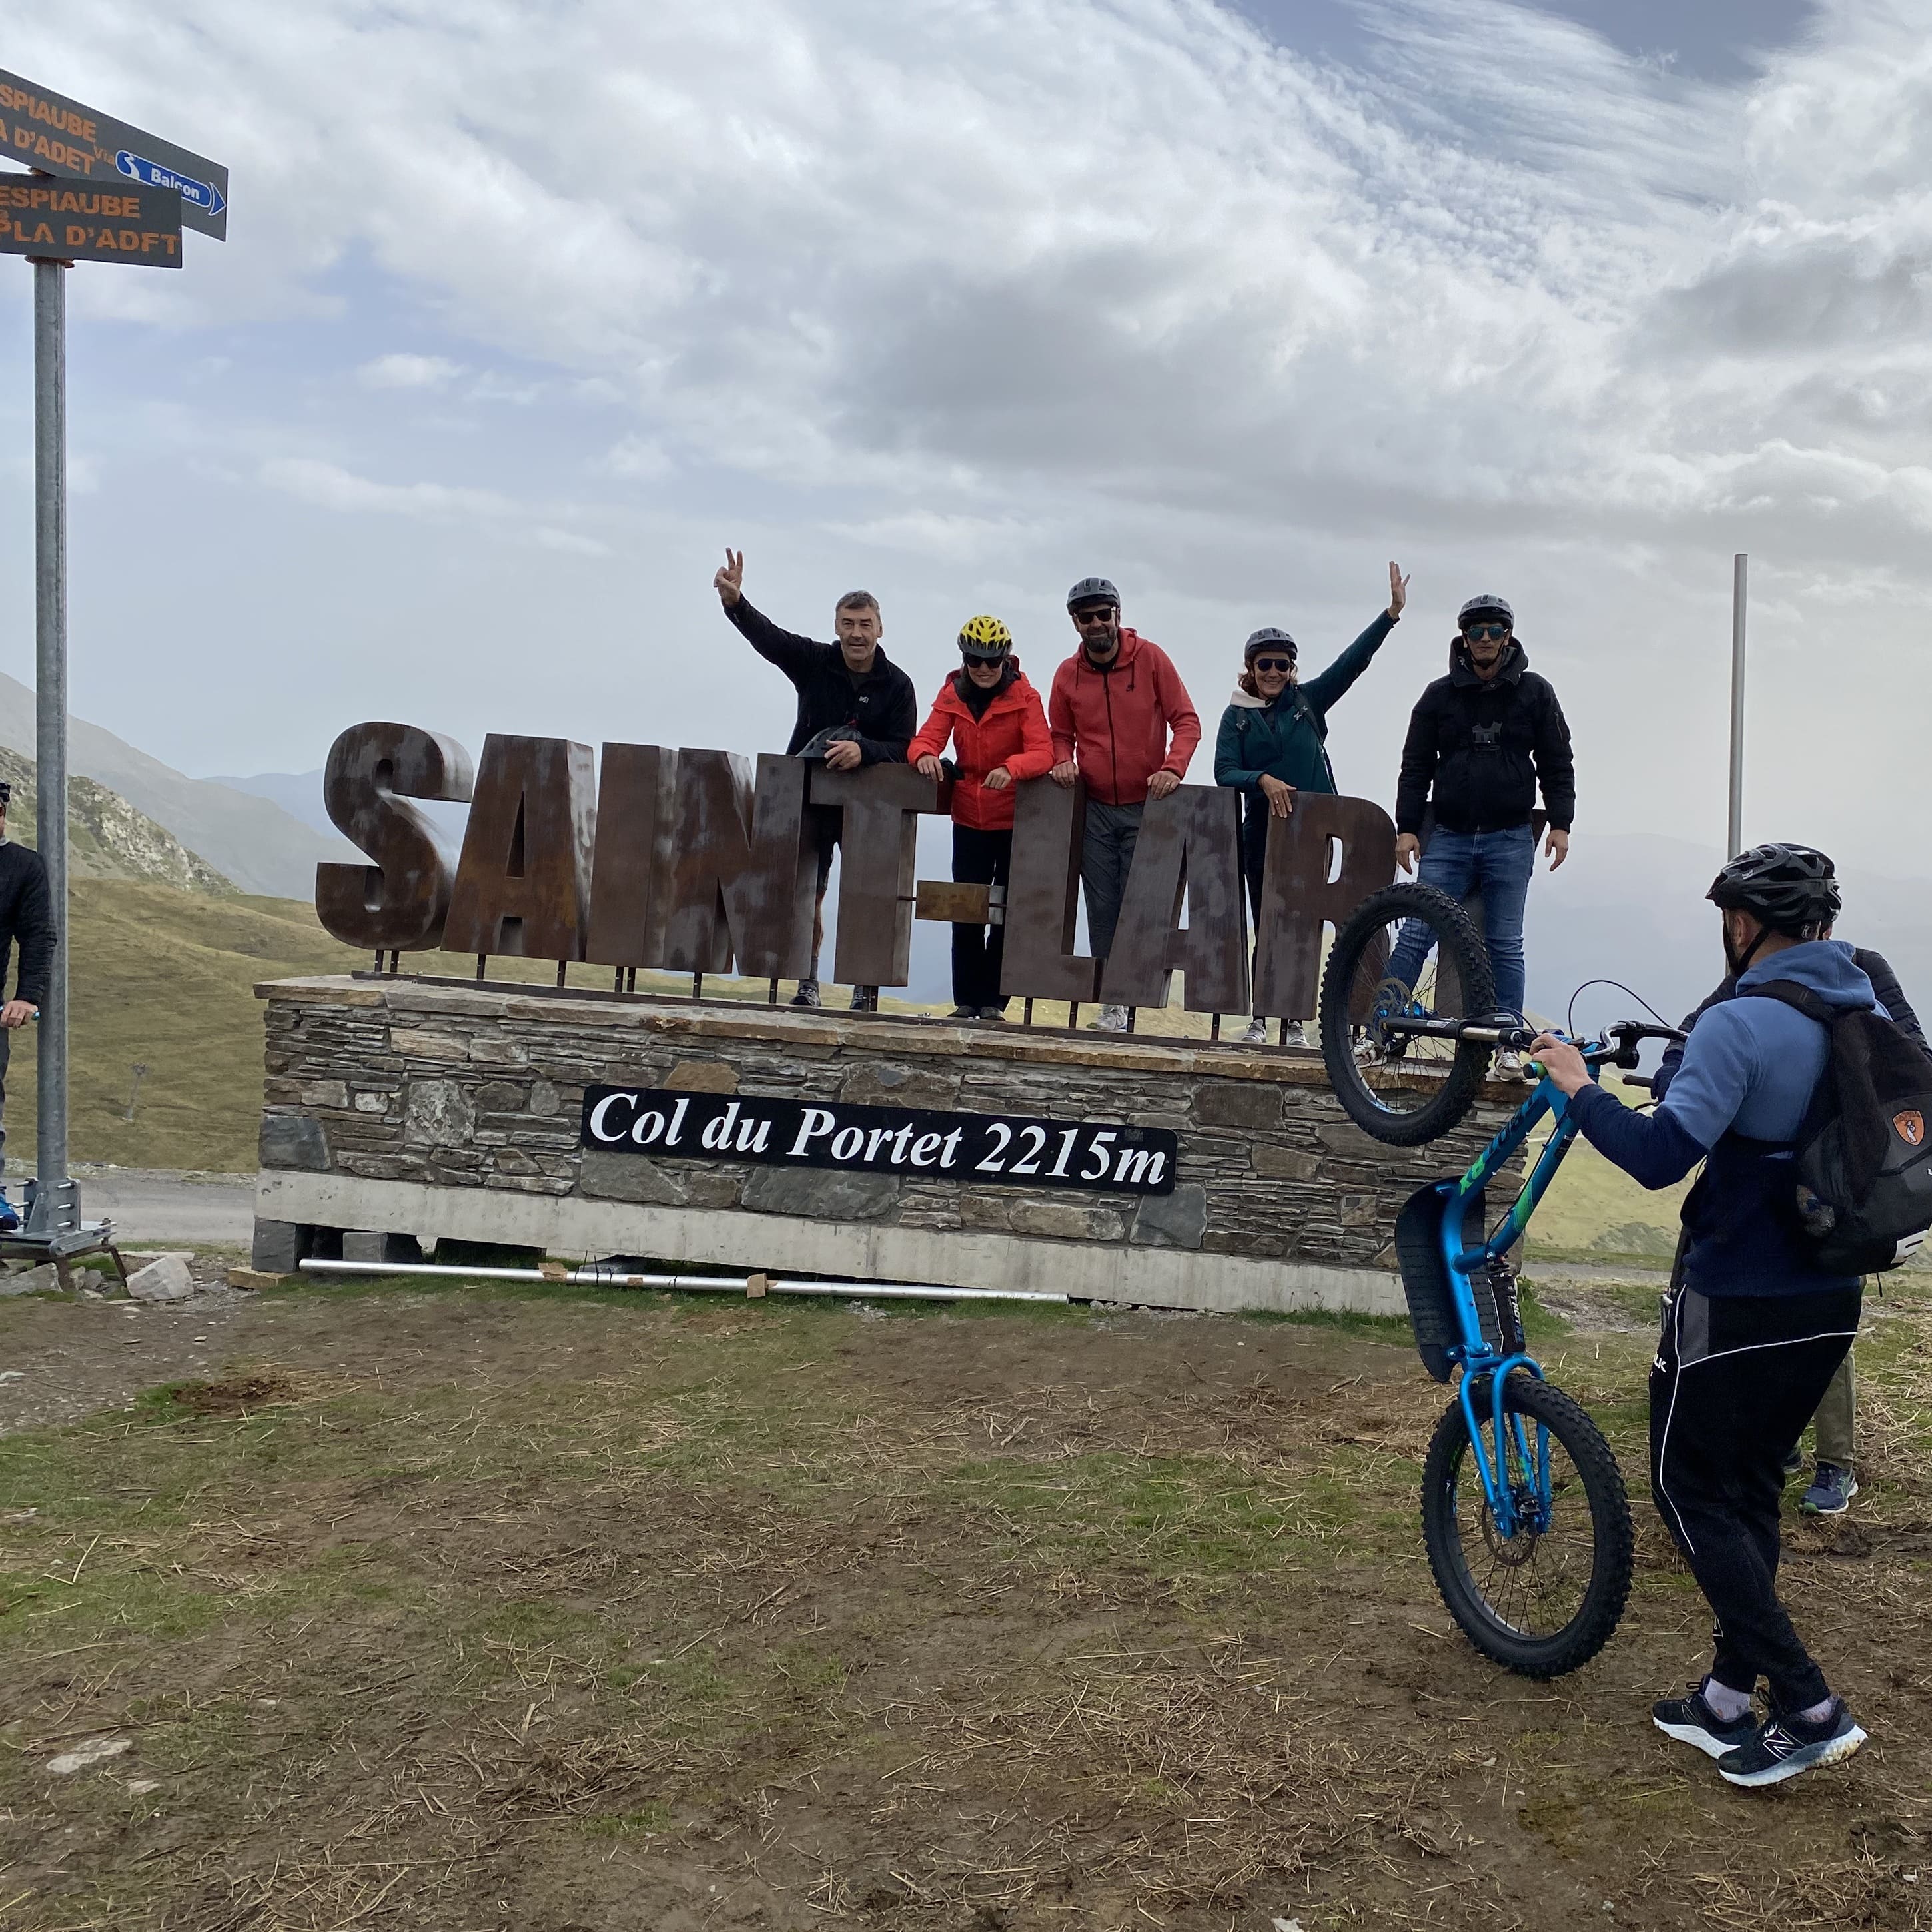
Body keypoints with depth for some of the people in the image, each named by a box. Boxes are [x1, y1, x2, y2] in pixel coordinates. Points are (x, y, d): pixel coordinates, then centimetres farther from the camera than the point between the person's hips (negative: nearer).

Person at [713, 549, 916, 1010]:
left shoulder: (897, 684, -3)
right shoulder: (813, 662, 0)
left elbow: (904, 750, -7)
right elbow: (766, 635, -16)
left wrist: (864, 752, -27)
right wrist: (735, 603, -35)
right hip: (809, 799, 1)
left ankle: (865, 989, 8)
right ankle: (807, 985, 16)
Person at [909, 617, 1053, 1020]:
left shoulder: (1025, 698, -9)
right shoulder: (952, 695, 2)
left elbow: (1043, 753, -19)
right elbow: (926, 738, -7)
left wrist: (1011, 768, -39)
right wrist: (924, 755, -32)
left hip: (1015, 821, -3)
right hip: (969, 819, 3)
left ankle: (993, 1001, 9)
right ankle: (966, 1001, 11)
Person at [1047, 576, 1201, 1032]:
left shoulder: (1150, 657, -3)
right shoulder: (1068, 674, 4)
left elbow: (1186, 720, -2)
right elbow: (1061, 735, 17)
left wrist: (1172, 769, -18)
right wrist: (1063, 761, -5)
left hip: (1146, 806, -2)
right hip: (1095, 810, 3)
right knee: (1102, 908, 2)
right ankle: (1112, 1001, 7)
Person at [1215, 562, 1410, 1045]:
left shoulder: (1309, 700, 6)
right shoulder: (1237, 715, 6)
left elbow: (1352, 661, -1)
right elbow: (1225, 773, -4)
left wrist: (1392, 612, -9)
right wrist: (1264, 780, -21)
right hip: (1262, 832, 0)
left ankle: (1296, 1022, 8)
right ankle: (1259, 1019, 10)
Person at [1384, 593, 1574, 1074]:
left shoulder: (1534, 692, 6)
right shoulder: (1439, 695, 6)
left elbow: (1557, 765, 8)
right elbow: (1415, 767, 7)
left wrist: (1560, 824, -1)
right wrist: (1407, 828, 0)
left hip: (1510, 840, 0)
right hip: (1449, 836, 0)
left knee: (1505, 944, 2)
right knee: (1416, 934, -6)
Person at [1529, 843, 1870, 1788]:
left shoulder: (1741, 1025, -21)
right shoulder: (1872, 1012, 3)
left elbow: (1660, 1155, -28)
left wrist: (1577, 1086, -13)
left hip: (1736, 1303, -7)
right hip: (1830, 1303, 8)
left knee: (1691, 1491, 6)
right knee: (1751, 1487, 18)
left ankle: (1808, 1708, 3)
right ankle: (1729, 1700, 25)